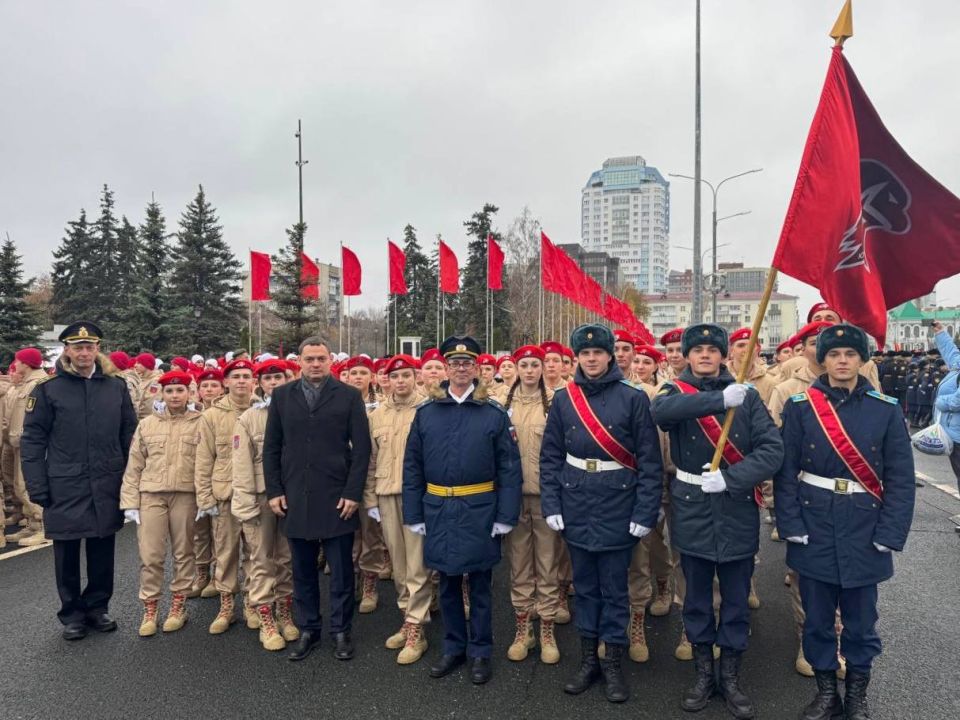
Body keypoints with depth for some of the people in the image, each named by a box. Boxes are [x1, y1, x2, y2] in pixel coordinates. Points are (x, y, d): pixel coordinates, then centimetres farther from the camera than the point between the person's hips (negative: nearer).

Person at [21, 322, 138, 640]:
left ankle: (97, 607, 28)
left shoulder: (116, 386, 4)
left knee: (102, 552, 11)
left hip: (107, 488, 2)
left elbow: (130, 435, 8)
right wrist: (37, 486, -7)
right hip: (65, 488, -2)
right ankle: (72, 614, 26)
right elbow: (32, 440, -2)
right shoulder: (48, 389, -2)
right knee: (67, 555, 10)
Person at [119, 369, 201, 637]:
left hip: (185, 496, -1)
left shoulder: (200, 423, 0)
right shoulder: (146, 424, 6)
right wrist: (130, 502, 1)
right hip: (151, 496, 1)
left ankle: (178, 606, 23)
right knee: (150, 555, 3)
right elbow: (134, 466, 7)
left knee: (183, 553, 9)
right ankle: (149, 609, 17)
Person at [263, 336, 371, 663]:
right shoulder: (282, 396, 6)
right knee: (303, 571, 12)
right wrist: (274, 490, 1)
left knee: (341, 571, 7)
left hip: (337, 498, -2)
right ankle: (307, 630, 27)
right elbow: (271, 447, 8)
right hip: (295, 499, 2)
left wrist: (353, 493, -9)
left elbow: (361, 449, -4)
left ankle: (341, 631, 22)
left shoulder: (349, 396, -2)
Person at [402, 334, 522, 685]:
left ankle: (480, 652, 26)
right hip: (439, 511, 2)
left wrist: (506, 516, -9)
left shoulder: (494, 413, -4)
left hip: (480, 511, -2)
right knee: (448, 584, 15)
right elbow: (412, 466, 3)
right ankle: (453, 648, 32)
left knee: (479, 585, 10)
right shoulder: (426, 412, 1)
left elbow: (509, 468, -5)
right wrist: (413, 514, 0)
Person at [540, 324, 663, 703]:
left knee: (614, 586, 8)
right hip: (576, 504, 3)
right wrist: (551, 505, -2)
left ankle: (613, 662, 24)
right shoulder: (563, 398, 2)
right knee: (584, 583, 14)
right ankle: (588, 659, 29)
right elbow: (550, 456, 4)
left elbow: (649, 460, -7)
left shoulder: (633, 397, -7)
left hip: (618, 503, -3)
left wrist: (645, 511, -11)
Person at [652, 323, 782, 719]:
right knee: (697, 598, 13)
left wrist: (730, 478, -21)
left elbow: (772, 449, -9)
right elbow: (662, 410, -26)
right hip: (692, 512, 0)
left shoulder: (747, 395, 0)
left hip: (737, 513, 0)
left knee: (736, 600, 11)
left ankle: (731, 678, 29)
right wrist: (720, 399, -33)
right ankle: (703, 674, 30)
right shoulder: (675, 390, -1)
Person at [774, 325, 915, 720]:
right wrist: (791, 525, -9)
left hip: (864, 530, 0)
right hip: (815, 528, 0)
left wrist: (889, 534, -7)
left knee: (861, 620, 13)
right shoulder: (799, 406, -4)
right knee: (817, 617, 12)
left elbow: (900, 478, -2)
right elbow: (786, 470, -4)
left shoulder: (886, 410, -2)